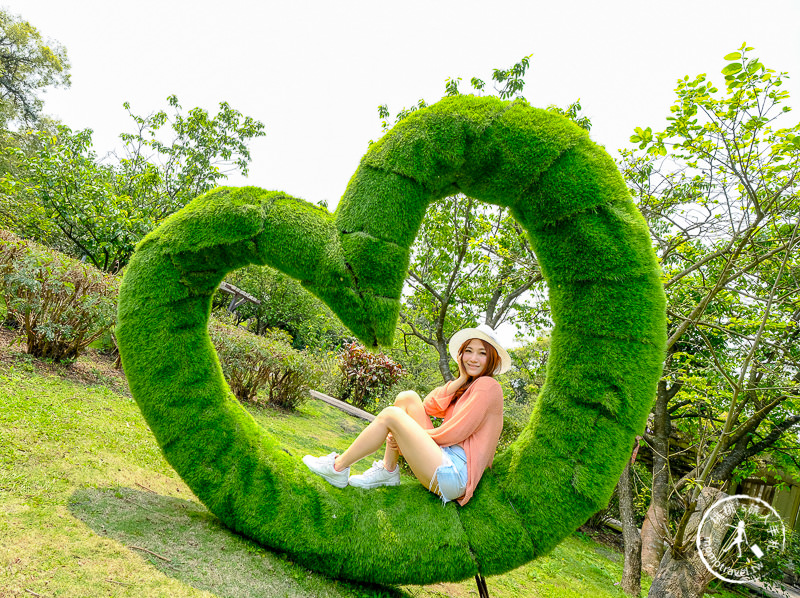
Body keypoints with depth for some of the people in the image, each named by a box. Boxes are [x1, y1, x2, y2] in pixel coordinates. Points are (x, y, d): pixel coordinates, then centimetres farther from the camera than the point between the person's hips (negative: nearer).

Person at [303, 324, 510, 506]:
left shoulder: (487, 385, -7)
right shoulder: (467, 386, 19)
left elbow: (454, 433, -14)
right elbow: (429, 407, 3)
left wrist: (407, 434, -6)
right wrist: (461, 379, -4)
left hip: (453, 475, -9)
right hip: (444, 458, 9)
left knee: (391, 415, -15)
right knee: (407, 398, 3)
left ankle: (338, 468, 1)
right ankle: (388, 471, 3)